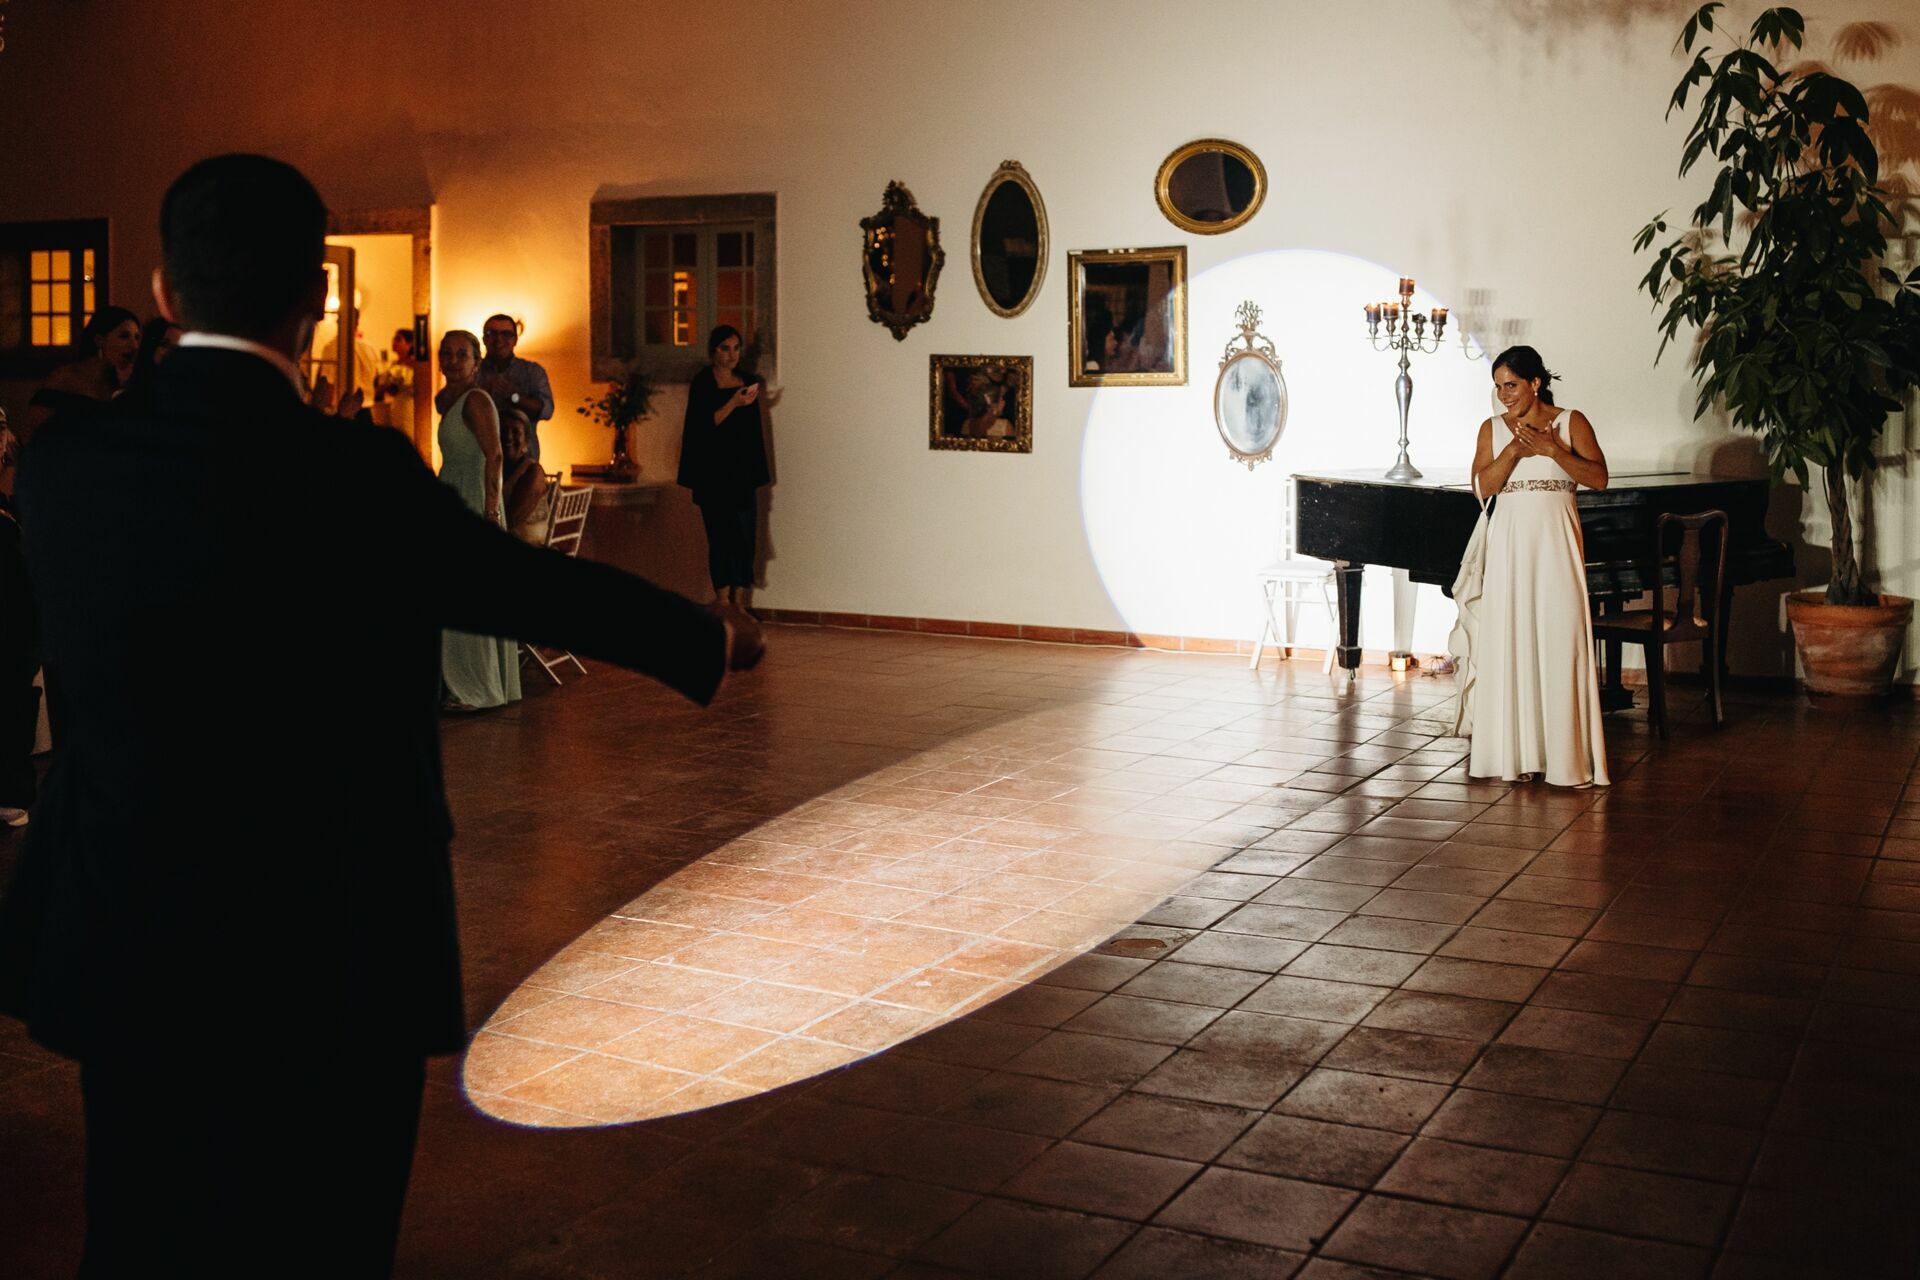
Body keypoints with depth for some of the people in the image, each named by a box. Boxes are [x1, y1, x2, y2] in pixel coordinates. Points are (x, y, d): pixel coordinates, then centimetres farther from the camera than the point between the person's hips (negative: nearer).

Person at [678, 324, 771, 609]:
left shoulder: (747, 383, 12)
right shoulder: (702, 383, -2)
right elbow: (704, 425, -12)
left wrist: (757, 473, 13)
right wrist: (733, 403, -24)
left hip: (743, 471, 5)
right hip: (714, 473, -5)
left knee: (745, 535, 0)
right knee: (721, 534, -8)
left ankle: (739, 602, 4)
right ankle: (723, 600, -4)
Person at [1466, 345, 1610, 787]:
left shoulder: (1570, 422, 2)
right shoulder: (1493, 429, 9)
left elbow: (1598, 477, -7)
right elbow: (1482, 486, -3)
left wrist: (1551, 448, -16)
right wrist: (1514, 450, -16)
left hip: (1554, 543, -3)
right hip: (1509, 547, 3)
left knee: (1559, 645, -4)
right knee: (1507, 645, 1)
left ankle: (1565, 755, 2)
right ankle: (1511, 750, 8)